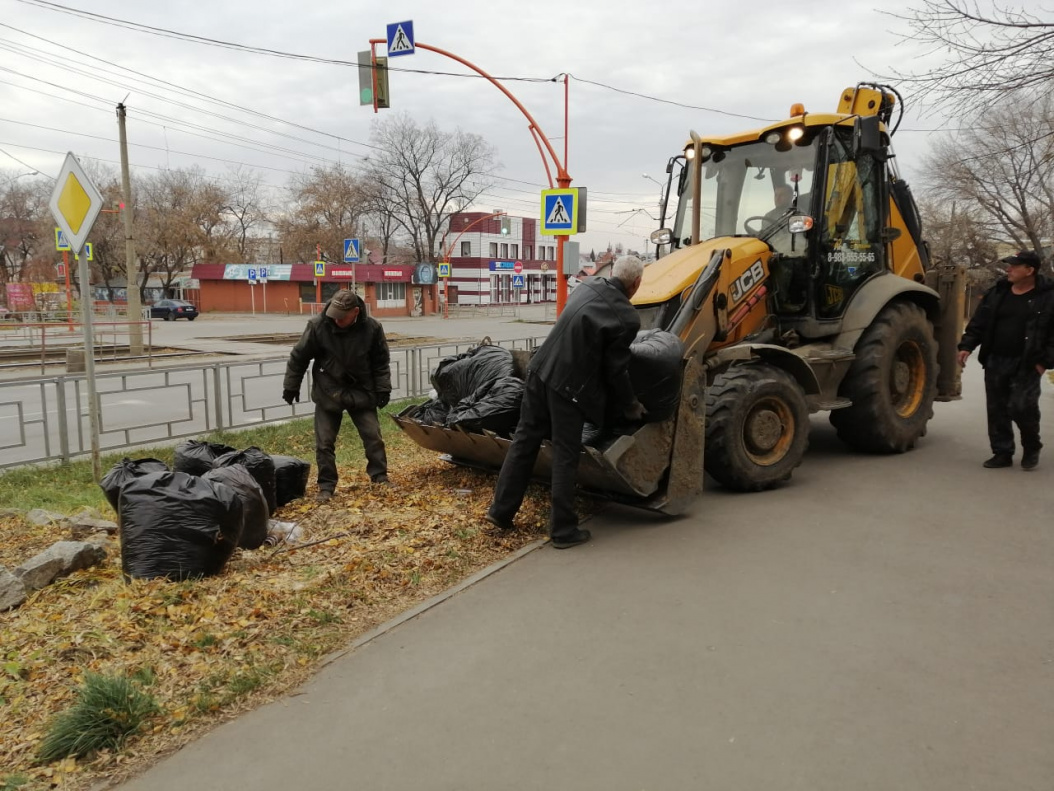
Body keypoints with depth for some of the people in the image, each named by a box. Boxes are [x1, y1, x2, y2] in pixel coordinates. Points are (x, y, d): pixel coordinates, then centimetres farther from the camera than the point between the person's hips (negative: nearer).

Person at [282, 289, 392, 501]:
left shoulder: (372, 328, -13)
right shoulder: (318, 326, -16)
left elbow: (381, 362, 0)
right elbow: (299, 357, -5)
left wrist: (383, 389, -4)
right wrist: (291, 386, 1)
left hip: (361, 393, 1)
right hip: (328, 394, 0)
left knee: (373, 437, 4)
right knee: (324, 443, 1)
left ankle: (380, 478, 19)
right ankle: (326, 486, 12)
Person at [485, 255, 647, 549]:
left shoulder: (586, 286, 9)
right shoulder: (627, 317, -11)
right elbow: (615, 370, -6)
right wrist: (630, 405, 11)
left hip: (540, 371, 7)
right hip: (568, 385, -6)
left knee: (525, 439, 16)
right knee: (565, 454, 4)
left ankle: (501, 511, 24)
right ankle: (563, 530, 12)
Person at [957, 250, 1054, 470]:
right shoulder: (997, 293, 9)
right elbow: (979, 323, 11)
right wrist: (967, 346, -1)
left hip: (1026, 365, -5)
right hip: (995, 362, 5)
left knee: (1021, 407, -11)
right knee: (997, 409, 7)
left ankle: (1031, 448, 16)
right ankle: (1002, 453, 19)